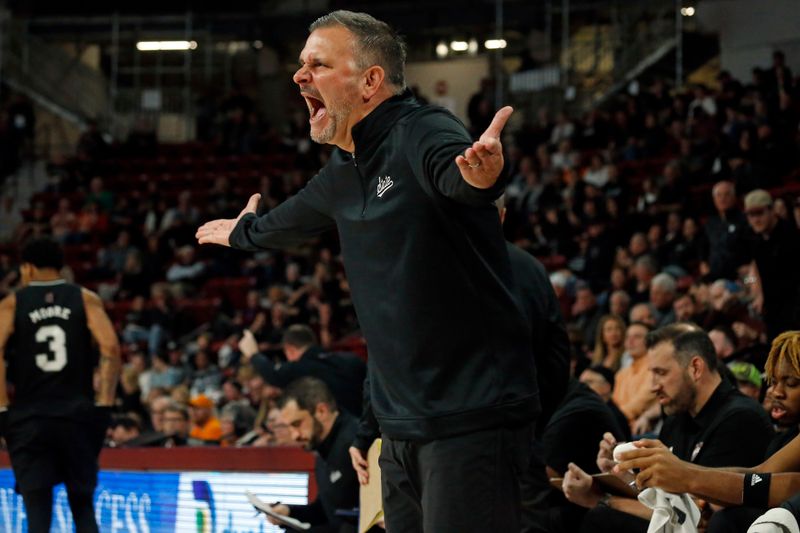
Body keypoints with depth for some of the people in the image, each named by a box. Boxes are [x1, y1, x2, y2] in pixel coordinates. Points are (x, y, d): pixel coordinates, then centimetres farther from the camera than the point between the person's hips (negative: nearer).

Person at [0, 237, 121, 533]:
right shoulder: (85, 299, 6)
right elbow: (111, 348, -7)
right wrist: (104, 405, -4)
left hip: (29, 418, -1)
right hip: (77, 416, 1)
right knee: (83, 504, 10)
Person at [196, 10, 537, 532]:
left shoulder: (421, 133, -13)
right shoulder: (342, 174, 13)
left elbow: (456, 173, -38)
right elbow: (288, 222, 36)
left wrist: (480, 172, -61)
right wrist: (241, 231, 56)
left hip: (472, 415, -9)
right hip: (403, 424, 9)